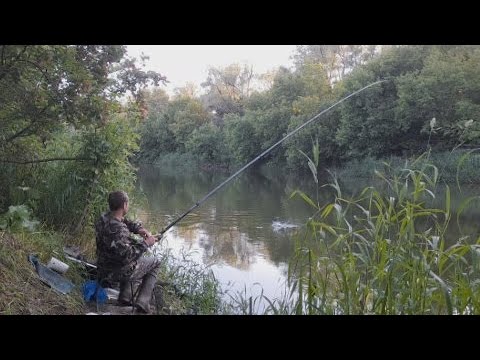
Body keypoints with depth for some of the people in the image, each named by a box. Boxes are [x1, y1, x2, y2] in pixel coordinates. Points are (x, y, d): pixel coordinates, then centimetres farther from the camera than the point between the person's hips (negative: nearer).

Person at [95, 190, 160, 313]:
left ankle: (125, 296, 25)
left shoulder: (104, 218, -5)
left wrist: (138, 228, -4)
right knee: (155, 263, 14)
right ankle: (142, 302, 6)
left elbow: (126, 223, 13)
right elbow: (126, 256, -33)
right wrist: (145, 244, -23)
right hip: (119, 273, -8)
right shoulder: (117, 229, -33)